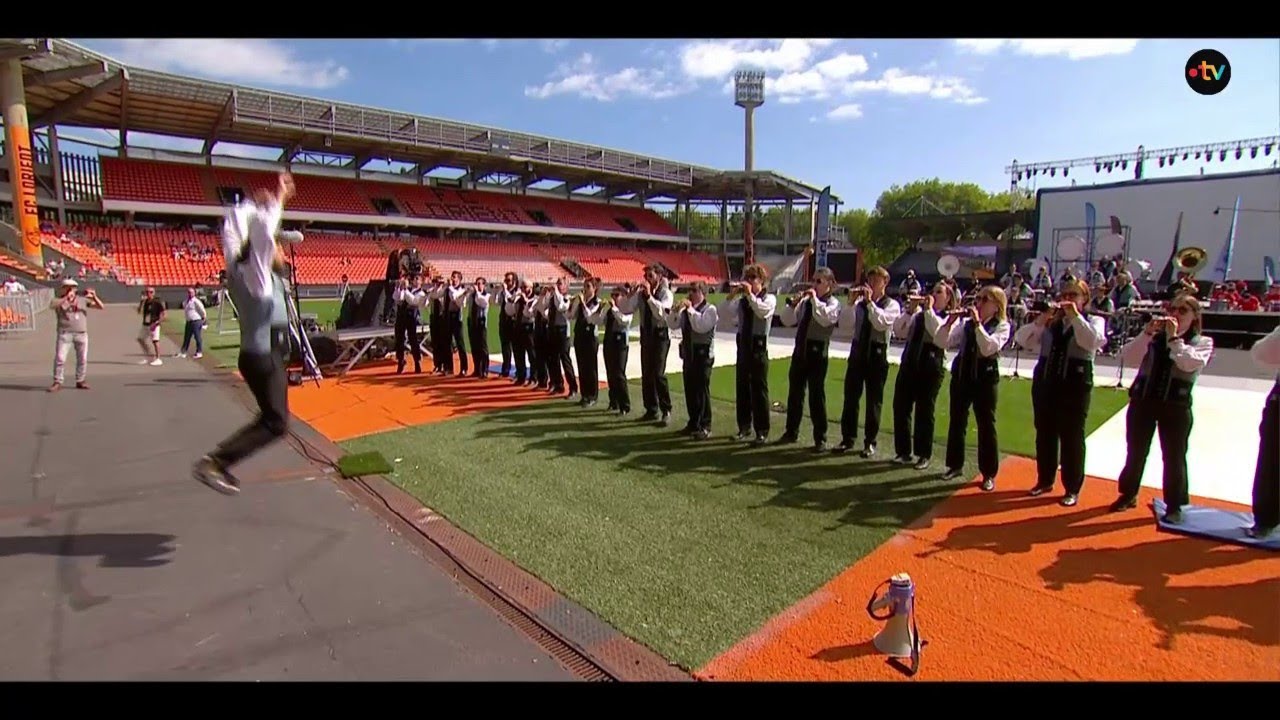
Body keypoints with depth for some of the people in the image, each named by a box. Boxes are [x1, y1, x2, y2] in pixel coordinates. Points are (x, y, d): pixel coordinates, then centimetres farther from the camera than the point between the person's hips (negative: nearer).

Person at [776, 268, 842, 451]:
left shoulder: (833, 303, -4)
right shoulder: (805, 301, 10)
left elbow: (825, 319, -24)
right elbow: (788, 321, 8)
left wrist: (815, 299, -18)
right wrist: (792, 303, -6)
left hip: (817, 351, -5)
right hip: (800, 349, 5)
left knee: (817, 394, 0)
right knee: (794, 392, 12)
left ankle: (820, 438, 11)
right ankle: (791, 432, 26)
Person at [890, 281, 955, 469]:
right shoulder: (918, 314, 11)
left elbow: (939, 333, -19)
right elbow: (898, 331, 2)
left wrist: (929, 309, -15)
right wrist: (909, 311, -7)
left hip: (930, 367, -4)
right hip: (909, 364, 4)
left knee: (925, 411, 3)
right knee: (901, 408, 5)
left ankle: (924, 455, 16)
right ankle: (903, 451, 18)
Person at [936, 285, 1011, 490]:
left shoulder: (1002, 326, -5)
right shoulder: (965, 323, 4)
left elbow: (988, 348, -23)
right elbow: (941, 343, -3)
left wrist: (977, 322, -23)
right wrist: (950, 321, -15)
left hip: (985, 378, -4)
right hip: (961, 375, 4)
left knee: (986, 425, 3)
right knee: (957, 421, 11)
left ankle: (989, 474, 15)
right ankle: (955, 465, 26)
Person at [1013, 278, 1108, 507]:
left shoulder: (1094, 321, 2)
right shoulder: (1049, 321, 9)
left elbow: (1093, 341, -19)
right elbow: (1021, 339, 0)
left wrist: (1074, 316, -16)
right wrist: (1040, 320, -12)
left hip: (1076, 384, -3)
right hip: (1045, 381, 4)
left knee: (1072, 436, 2)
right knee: (1044, 433, 12)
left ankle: (1072, 489, 15)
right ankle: (1044, 480, 27)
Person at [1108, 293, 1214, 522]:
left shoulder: (1202, 342, 4)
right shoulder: (1153, 337, 8)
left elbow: (1190, 363, -16)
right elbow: (1128, 358, -6)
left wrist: (1174, 338, -14)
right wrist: (1147, 333, -13)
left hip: (1176, 405, -2)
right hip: (1142, 400, 2)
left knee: (1174, 456, 3)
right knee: (1136, 452, 11)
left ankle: (1174, 506, 15)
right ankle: (1128, 494, 26)